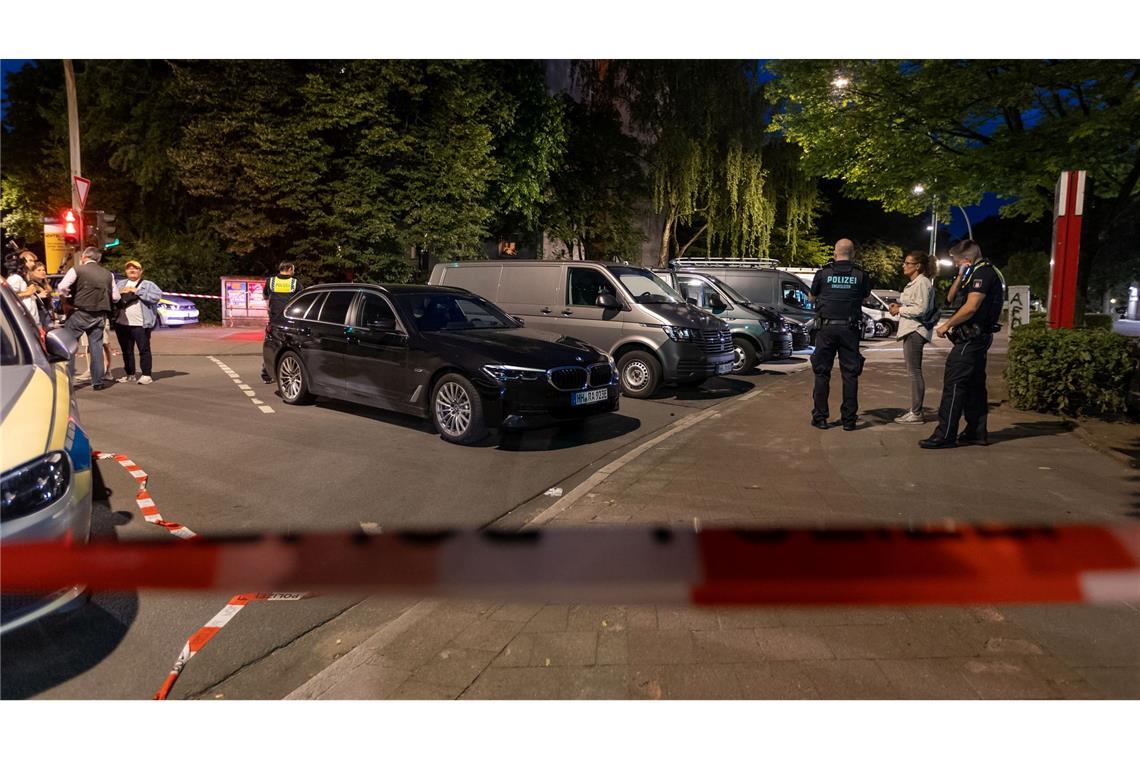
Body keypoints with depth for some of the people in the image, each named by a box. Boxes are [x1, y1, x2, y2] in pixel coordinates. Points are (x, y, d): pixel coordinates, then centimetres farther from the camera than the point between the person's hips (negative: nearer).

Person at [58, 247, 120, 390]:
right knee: (96, 346, 9)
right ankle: (98, 381, 10)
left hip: (80, 314, -4)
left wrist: (69, 295, 4)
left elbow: (62, 288, -15)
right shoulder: (108, 274, 8)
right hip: (100, 316, 4)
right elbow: (115, 297, 8)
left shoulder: (77, 270, -5)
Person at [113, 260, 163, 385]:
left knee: (144, 349, -5)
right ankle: (130, 374, 19)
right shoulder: (120, 284, 21)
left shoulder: (148, 285, 6)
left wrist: (137, 291, -12)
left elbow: (157, 296, -11)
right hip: (122, 323, 5)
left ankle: (146, 375, -2)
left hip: (140, 324, -5)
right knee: (126, 350, 10)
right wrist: (120, 292, -3)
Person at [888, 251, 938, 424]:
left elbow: (921, 309, -19)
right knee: (914, 372, 12)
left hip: (915, 331, -11)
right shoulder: (914, 282, 19)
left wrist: (900, 310, -9)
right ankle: (915, 411, 17)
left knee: (914, 372, -8)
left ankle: (916, 414, -5)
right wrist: (900, 306, 7)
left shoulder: (922, 282, -12)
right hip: (911, 330, 11)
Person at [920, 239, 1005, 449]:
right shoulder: (978, 273, 21)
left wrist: (947, 325, -14)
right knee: (974, 385, 12)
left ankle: (945, 435, -10)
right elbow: (952, 298, 23)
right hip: (978, 337, 11)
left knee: (954, 383, -11)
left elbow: (971, 307, -21)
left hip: (971, 338, -11)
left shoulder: (982, 272, -12)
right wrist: (961, 277, 11)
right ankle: (977, 432, 18)